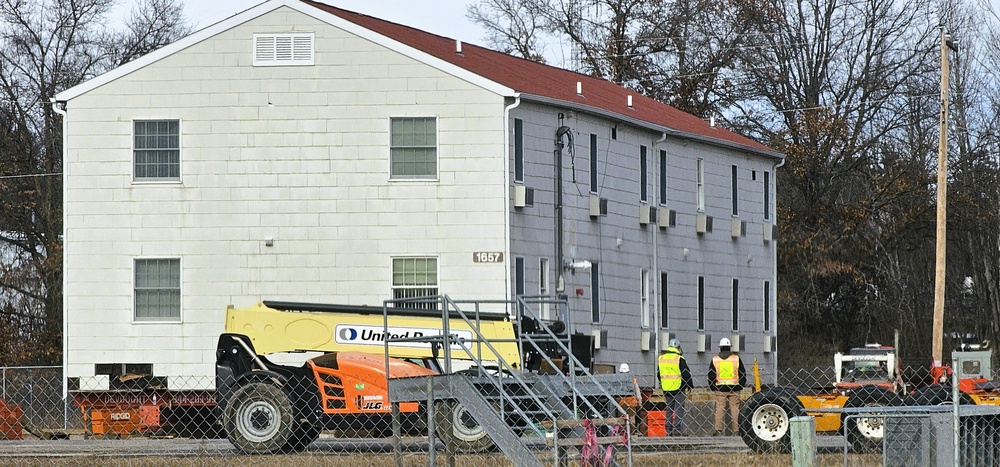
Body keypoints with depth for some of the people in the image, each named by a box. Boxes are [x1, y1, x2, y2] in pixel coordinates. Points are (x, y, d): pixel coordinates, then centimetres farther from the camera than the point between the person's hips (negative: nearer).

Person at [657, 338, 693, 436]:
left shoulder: (661, 359, 8)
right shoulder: (679, 359, -10)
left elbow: (659, 374, 16)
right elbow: (686, 374, -8)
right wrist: (690, 385, 5)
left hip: (666, 388, 5)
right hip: (678, 388, -5)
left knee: (669, 409, 11)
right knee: (679, 408, -2)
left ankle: (668, 430, 10)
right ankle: (677, 430, -9)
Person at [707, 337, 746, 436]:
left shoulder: (715, 360, 3)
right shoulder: (736, 358, 2)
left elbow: (711, 376, 4)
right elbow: (743, 374, 5)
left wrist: (713, 388, 11)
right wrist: (740, 386, 13)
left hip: (720, 389, 0)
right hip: (734, 388, 0)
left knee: (720, 408, 2)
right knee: (735, 408, 3)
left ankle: (718, 430, -1)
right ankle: (736, 430, 2)